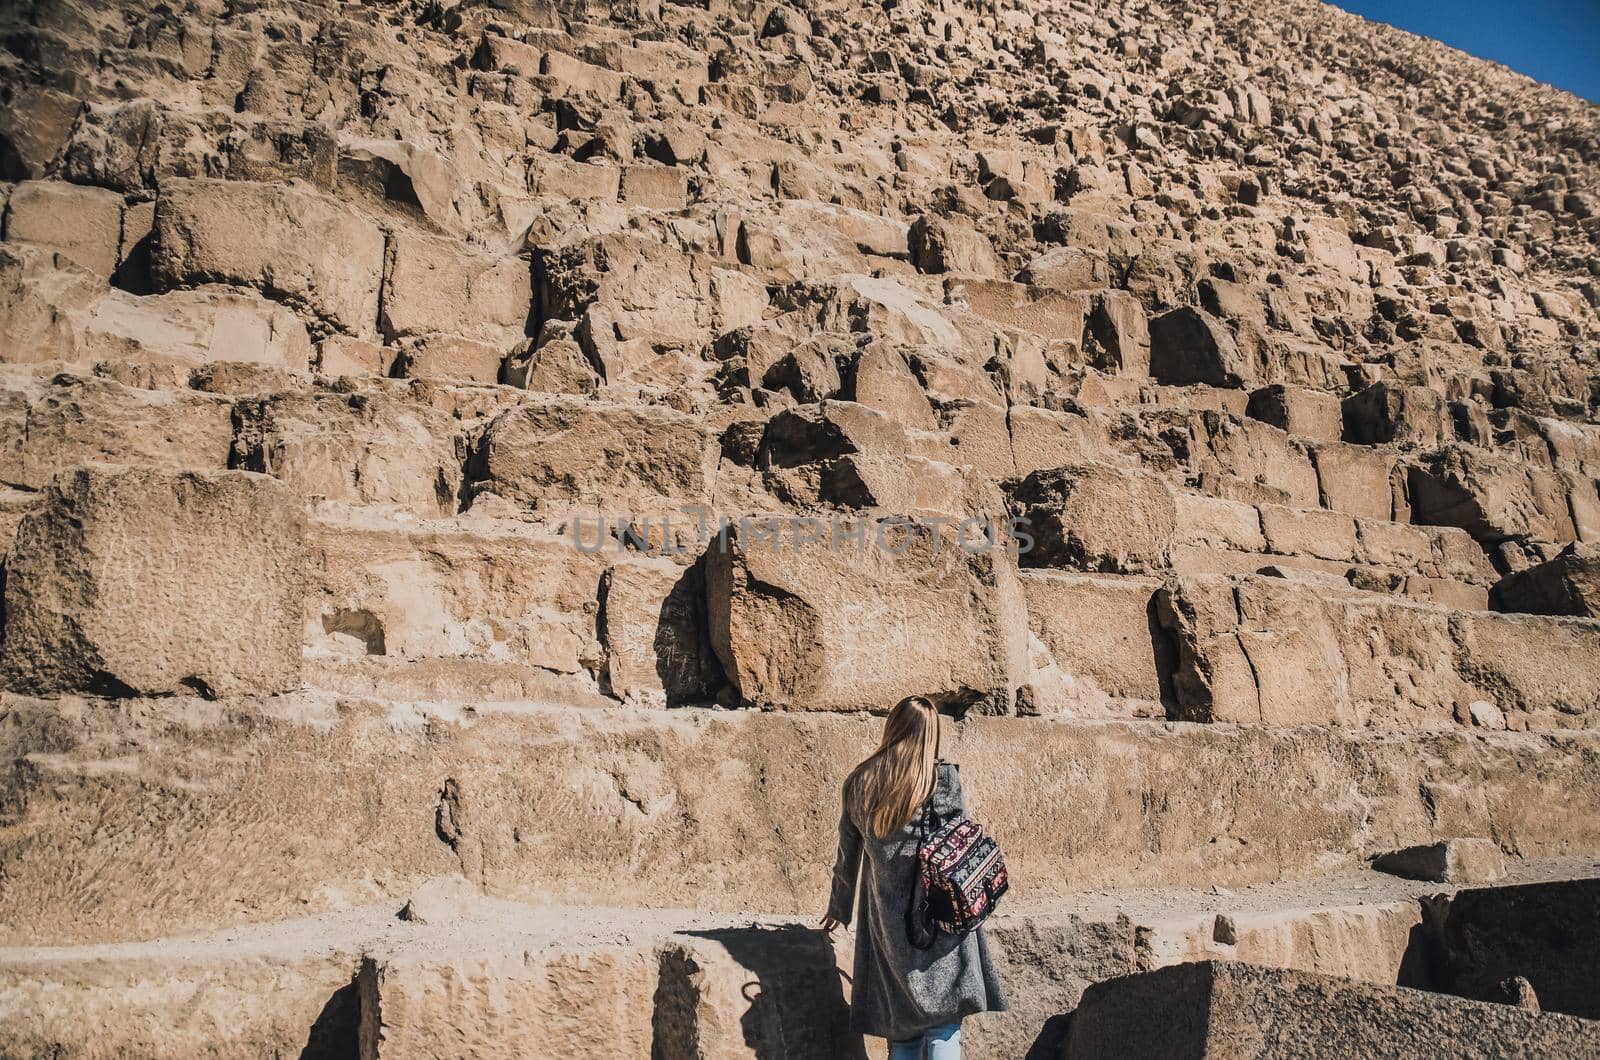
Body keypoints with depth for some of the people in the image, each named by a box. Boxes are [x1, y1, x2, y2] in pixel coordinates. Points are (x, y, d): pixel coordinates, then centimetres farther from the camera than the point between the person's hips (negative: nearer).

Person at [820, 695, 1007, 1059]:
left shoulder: (858, 783, 5)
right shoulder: (945, 780, -6)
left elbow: (847, 854, 14)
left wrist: (839, 907, 26)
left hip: (885, 924, 4)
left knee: (901, 1030, 13)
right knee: (943, 1028, 1)